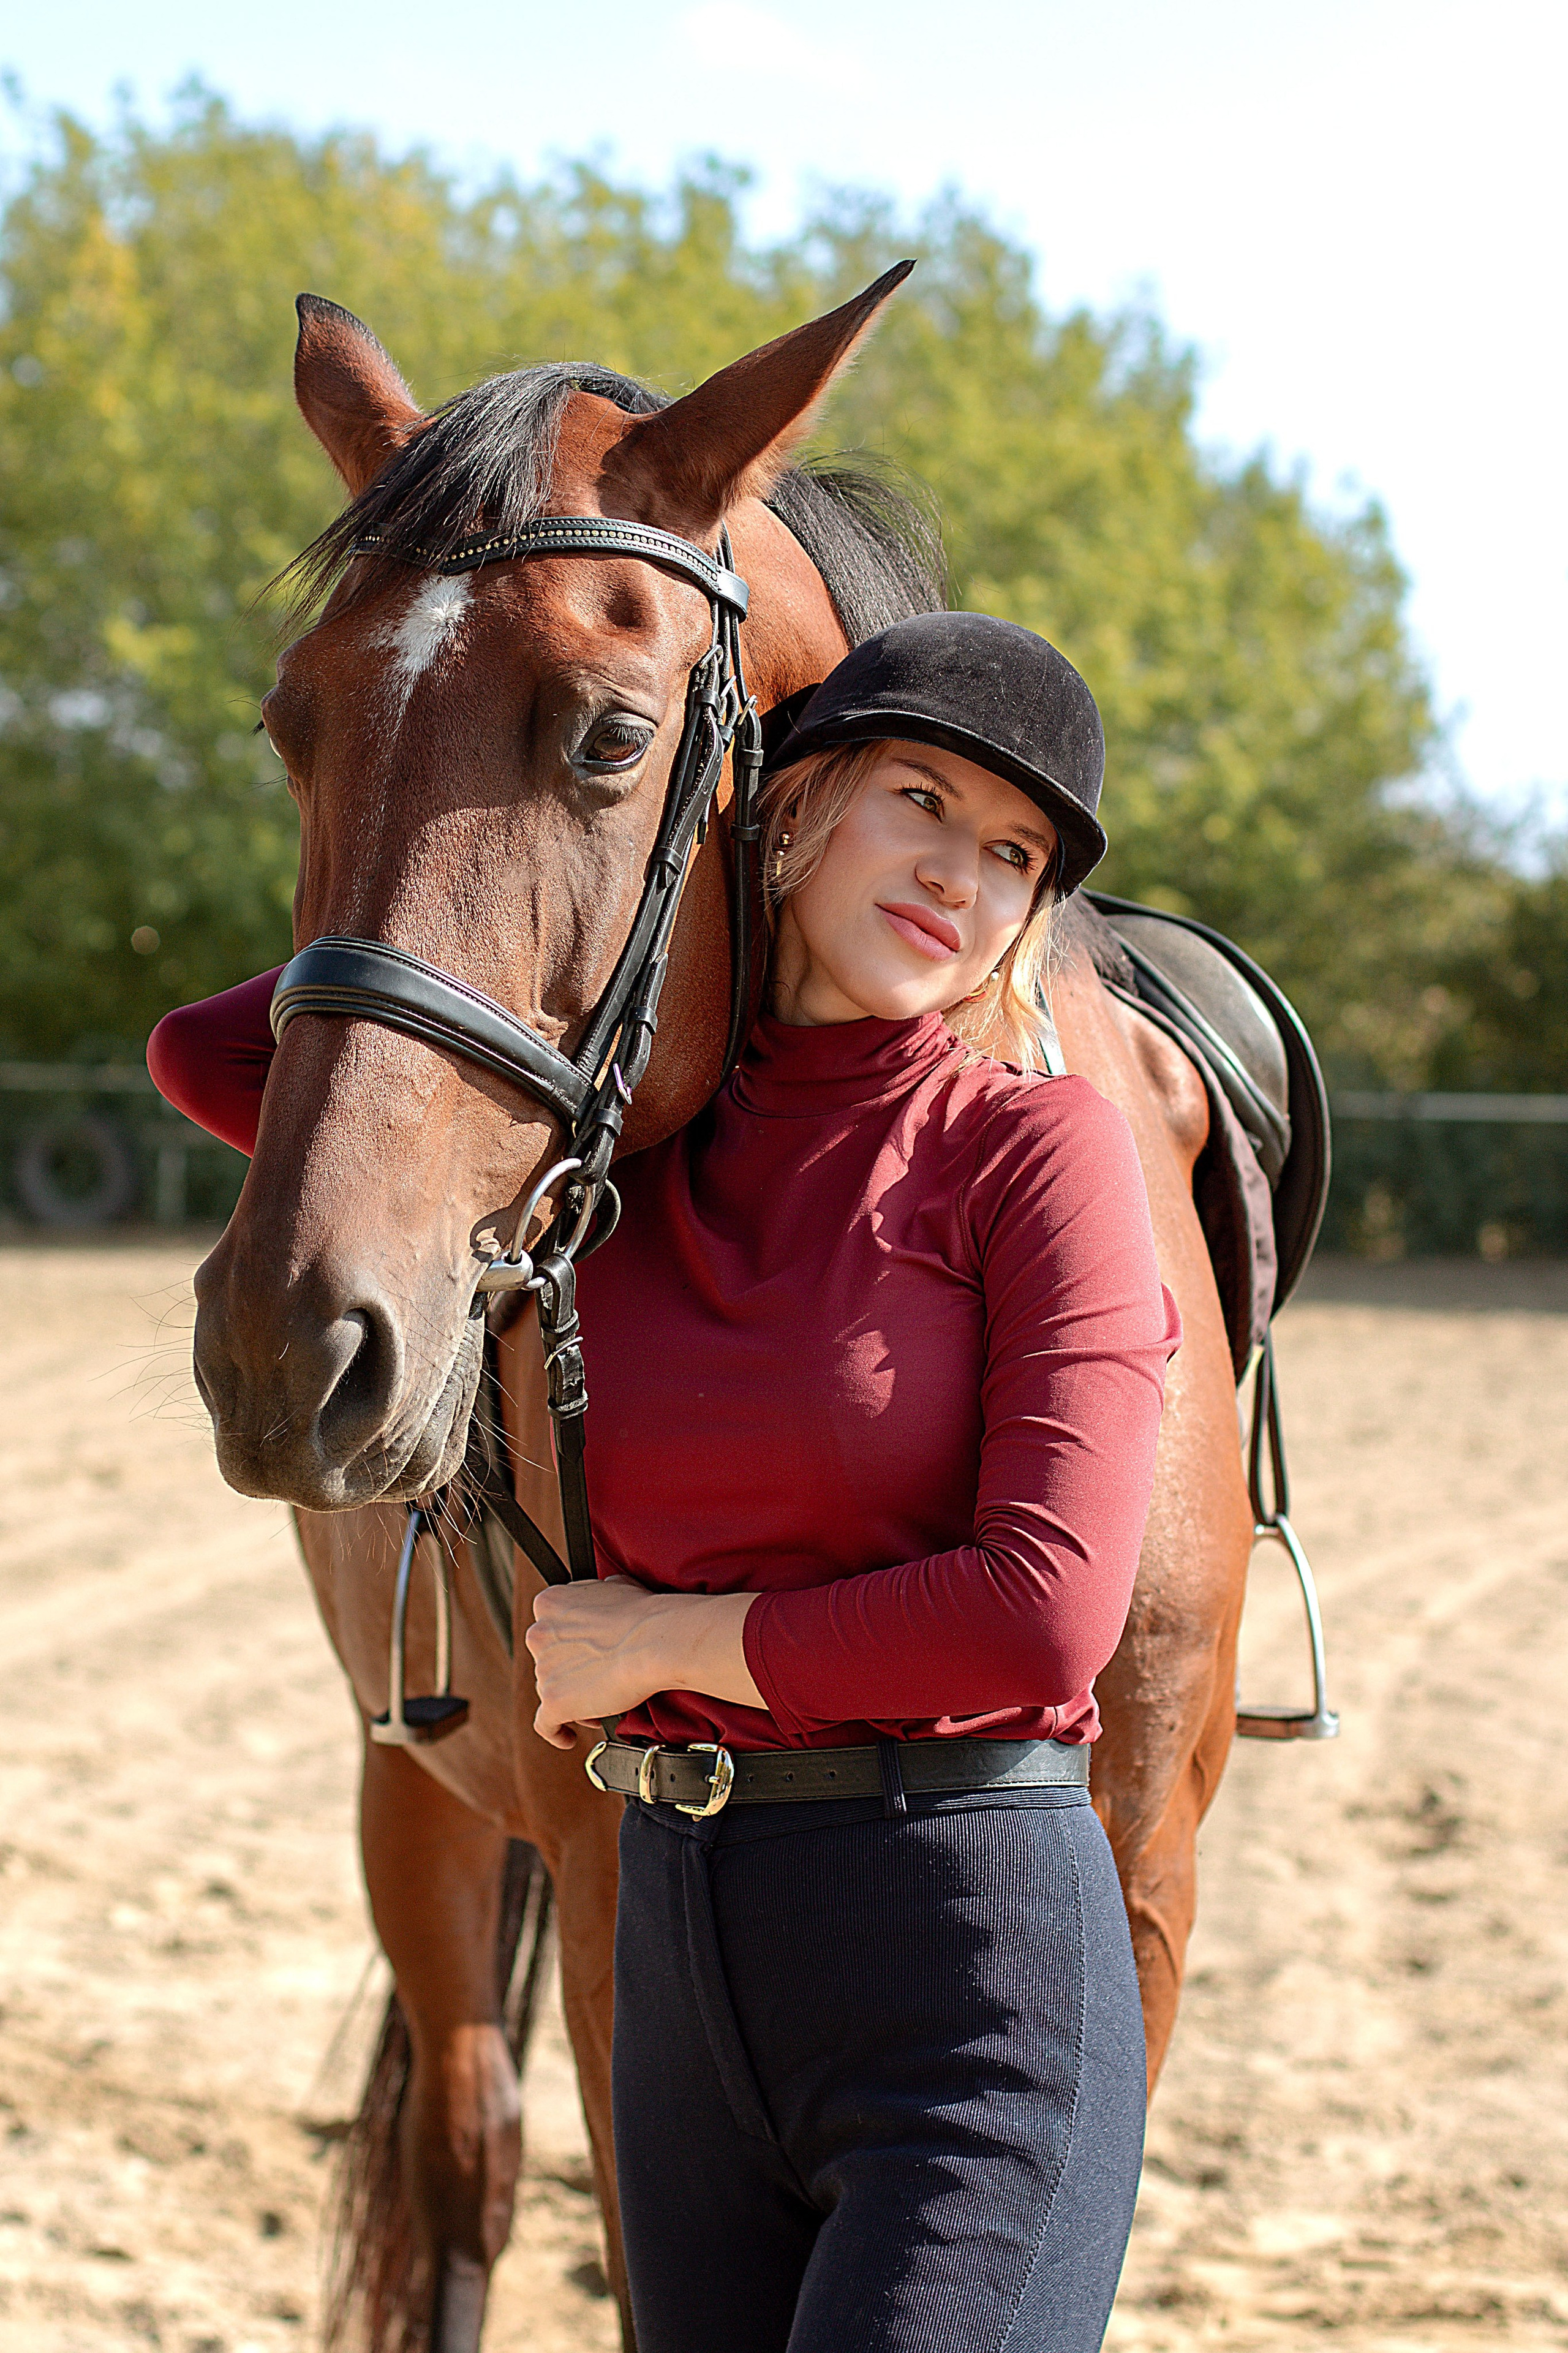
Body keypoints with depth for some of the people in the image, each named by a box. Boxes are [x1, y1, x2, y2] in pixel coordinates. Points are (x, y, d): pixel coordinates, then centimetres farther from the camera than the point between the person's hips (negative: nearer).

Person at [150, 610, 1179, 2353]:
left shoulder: (1035, 1148, -7)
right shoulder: (638, 1159, 8)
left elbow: (1045, 1613, -17)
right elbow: (213, 1056, 15)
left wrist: (661, 1639, -7)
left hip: (973, 1963, -6)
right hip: (684, 1953, 6)